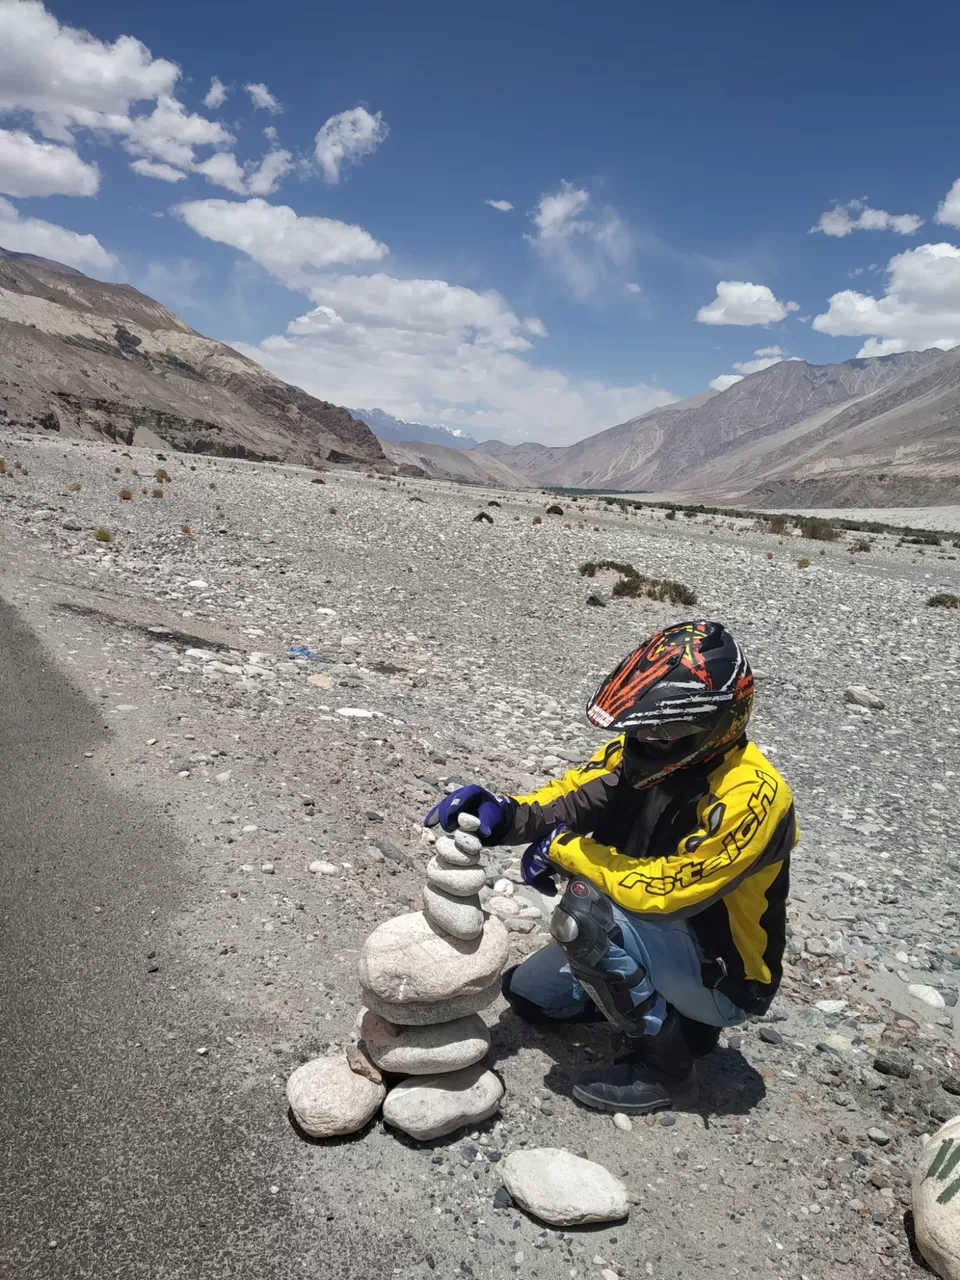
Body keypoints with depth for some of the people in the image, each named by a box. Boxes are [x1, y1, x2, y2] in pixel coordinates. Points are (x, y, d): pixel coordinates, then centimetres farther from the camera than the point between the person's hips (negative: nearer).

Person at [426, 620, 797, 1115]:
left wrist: (563, 851, -22)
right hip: (661, 942, 8)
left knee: (587, 910, -30)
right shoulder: (646, 751, -11)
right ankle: (669, 1008, 19)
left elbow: (661, 890, -33)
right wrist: (502, 814, -28)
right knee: (525, 991, 13)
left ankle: (663, 1065, -9)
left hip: (723, 977, -8)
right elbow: (571, 798, -8)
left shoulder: (748, 797, -32)